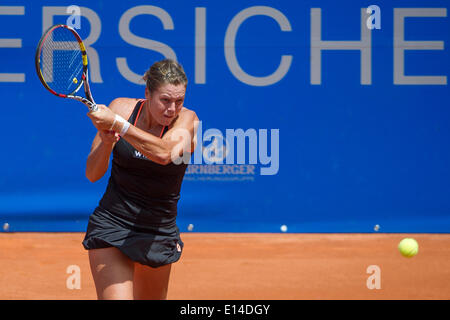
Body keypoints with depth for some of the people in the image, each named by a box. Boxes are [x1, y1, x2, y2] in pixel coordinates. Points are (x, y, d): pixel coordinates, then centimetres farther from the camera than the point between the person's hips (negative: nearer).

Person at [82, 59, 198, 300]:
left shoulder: (187, 120, -10)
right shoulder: (121, 108, -6)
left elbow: (164, 153, -33)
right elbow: (92, 174, -3)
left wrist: (117, 124, -36)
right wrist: (106, 141, -22)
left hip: (159, 233, 1)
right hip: (110, 226, -1)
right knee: (117, 298, -20)